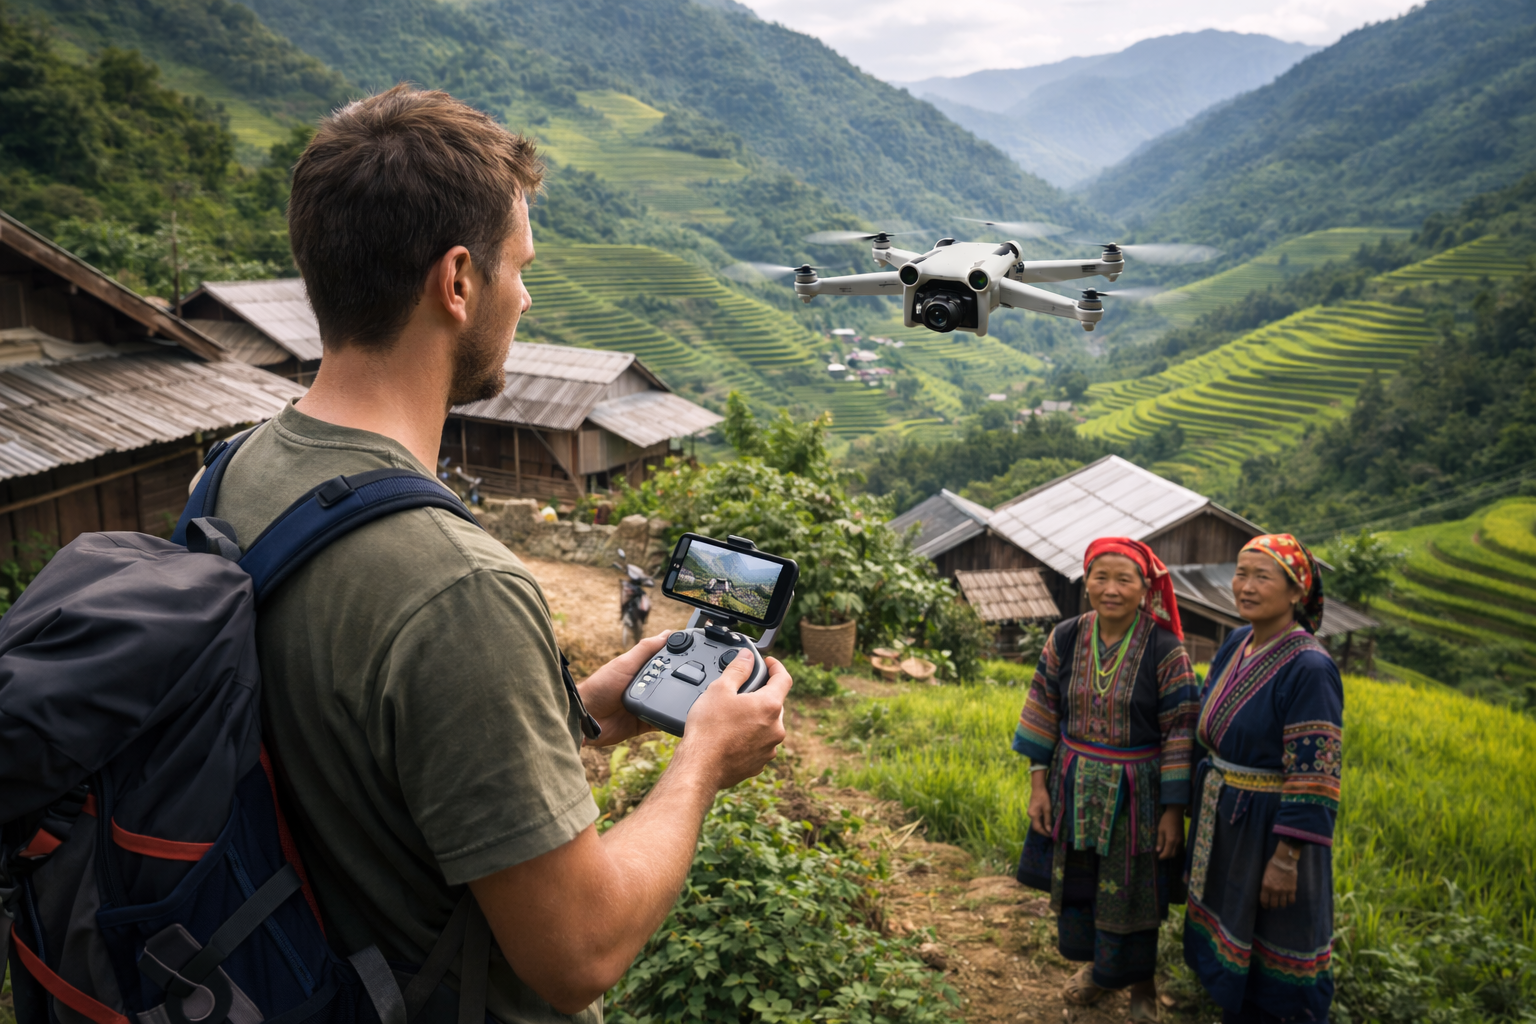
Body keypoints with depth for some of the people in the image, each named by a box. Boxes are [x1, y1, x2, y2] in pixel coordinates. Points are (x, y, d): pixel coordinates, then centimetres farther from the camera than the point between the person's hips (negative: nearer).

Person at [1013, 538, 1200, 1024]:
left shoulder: (1165, 650, -15)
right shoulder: (1065, 638, -6)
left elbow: (1181, 732, -11)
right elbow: (1043, 713, 2)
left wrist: (1173, 810, -10)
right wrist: (1038, 784, 1)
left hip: (1136, 793, -3)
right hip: (1075, 788, 3)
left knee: (1130, 891, 11)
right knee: (1078, 882, 18)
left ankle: (1140, 983, 38)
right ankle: (1098, 964, 45)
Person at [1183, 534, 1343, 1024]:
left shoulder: (1309, 668, -23)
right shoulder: (1237, 643, 1)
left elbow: (1314, 776, -23)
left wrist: (1286, 859, -23)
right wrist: (1202, 803, 17)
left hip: (1273, 830, -8)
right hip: (1223, 825, 8)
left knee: (1274, 953, 9)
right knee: (1230, 937, 22)